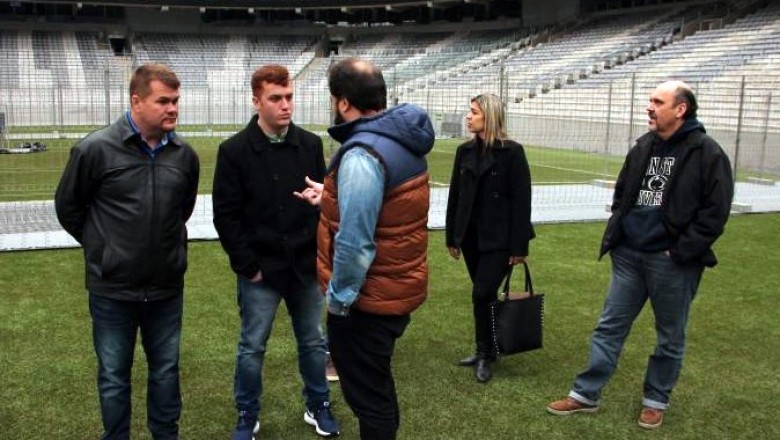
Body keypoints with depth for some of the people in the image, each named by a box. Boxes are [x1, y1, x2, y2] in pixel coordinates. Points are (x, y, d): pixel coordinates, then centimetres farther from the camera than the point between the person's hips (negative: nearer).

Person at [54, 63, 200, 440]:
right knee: (114, 376, 12)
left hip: (167, 288, 3)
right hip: (112, 290, -3)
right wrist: (103, 249, 5)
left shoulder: (185, 155, -2)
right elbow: (68, 207, 1)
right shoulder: (95, 149, -13)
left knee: (166, 370, 17)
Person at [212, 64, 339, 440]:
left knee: (312, 342, 16)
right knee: (252, 347, 10)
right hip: (260, 269, -3)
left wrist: (323, 251, 1)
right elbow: (226, 215, -8)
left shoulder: (310, 144, 1)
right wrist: (247, 264, -11)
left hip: (305, 266, 3)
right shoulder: (234, 151, -8)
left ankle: (318, 406, 34)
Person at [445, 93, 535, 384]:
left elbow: (521, 200, -11)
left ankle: (485, 354, 7)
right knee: (482, 295, 12)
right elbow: (455, 195, 11)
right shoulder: (465, 151, 6)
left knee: (482, 294, -10)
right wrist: (452, 237, 10)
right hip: (471, 235, 5)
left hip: (498, 238, -5)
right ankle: (485, 351, 25)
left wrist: (519, 246, -13)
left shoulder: (512, 152, -10)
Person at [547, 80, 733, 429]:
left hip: (673, 262, -5)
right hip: (629, 256, 6)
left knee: (670, 337, 11)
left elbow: (715, 212, -14)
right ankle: (586, 394, 17)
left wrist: (680, 251, -15)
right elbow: (621, 194, 19)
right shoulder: (643, 147, 8)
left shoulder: (707, 153, -11)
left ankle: (656, 400, 27)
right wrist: (616, 234, 8)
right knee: (610, 326, 9)